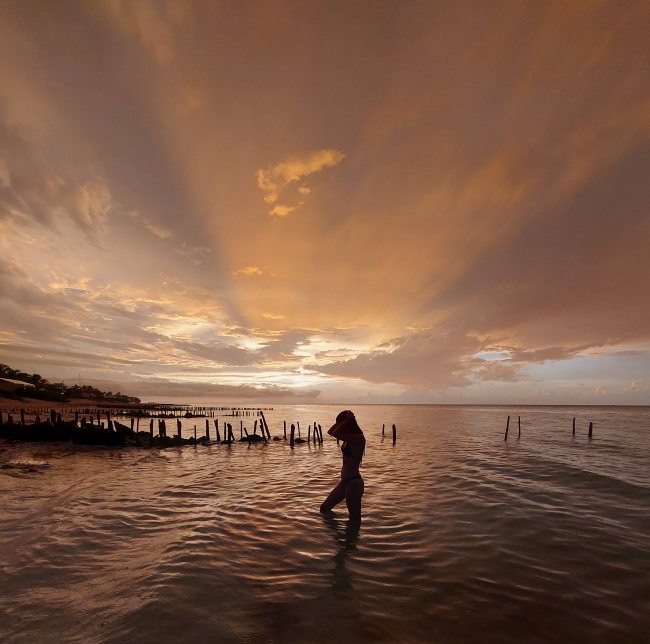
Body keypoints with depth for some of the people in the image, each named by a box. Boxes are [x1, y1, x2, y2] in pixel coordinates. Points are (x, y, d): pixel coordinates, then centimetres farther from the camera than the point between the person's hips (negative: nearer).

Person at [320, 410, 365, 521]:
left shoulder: (359, 438, -21)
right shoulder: (350, 437, 7)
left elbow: (336, 434, -32)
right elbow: (330, 432, 16)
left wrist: (347, 420, -22)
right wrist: (341, 421, 5)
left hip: (354, 483, -10)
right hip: (345, 481, 10)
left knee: (355, 519, 3)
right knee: (325, 507, 18)